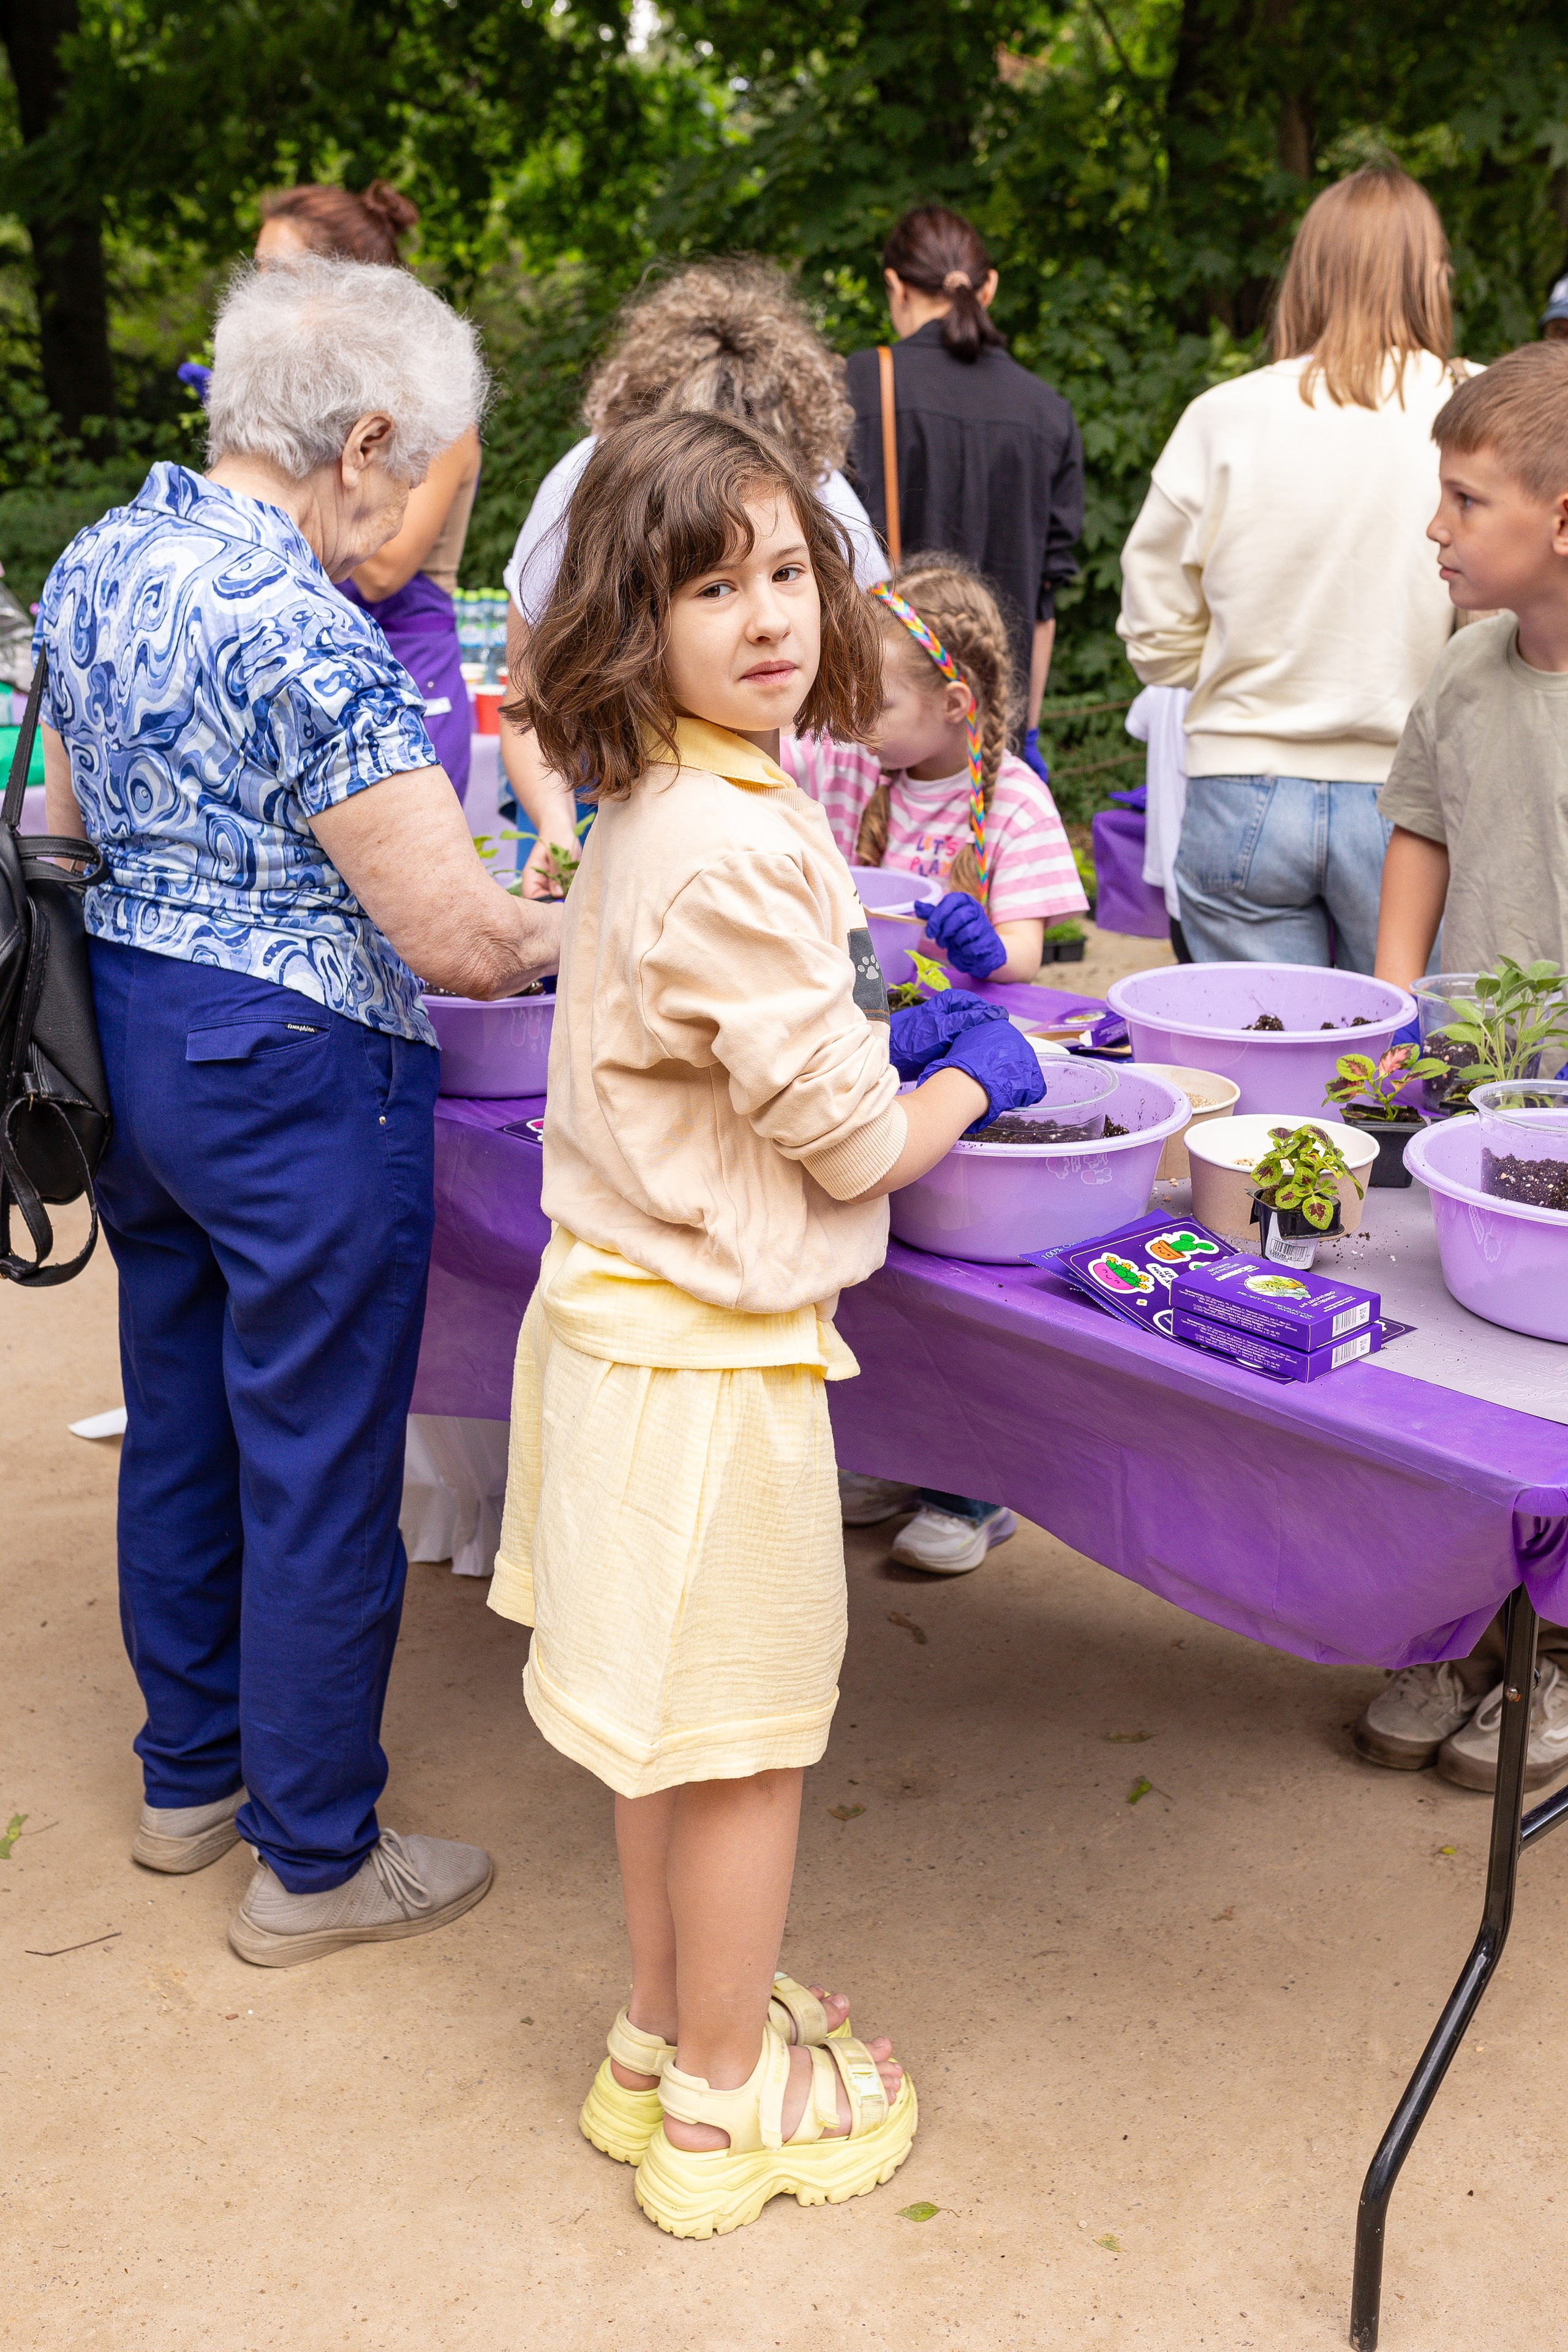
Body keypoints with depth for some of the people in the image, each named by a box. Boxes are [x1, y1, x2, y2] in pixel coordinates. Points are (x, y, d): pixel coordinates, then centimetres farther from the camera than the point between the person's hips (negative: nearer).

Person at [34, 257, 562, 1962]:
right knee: (320, 1471, 5)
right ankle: (314, 1862, 21)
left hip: (120, 1033, 9)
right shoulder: (304, 636, -23)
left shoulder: (95, 565, 6)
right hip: (290, 1073, -9)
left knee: (177, 1422, 22)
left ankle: (190, 1775, 40)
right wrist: (576, 922, -4)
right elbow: (460, 942, -23)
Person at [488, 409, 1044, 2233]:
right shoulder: (737, 850, -24)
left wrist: (886, 1031, 9)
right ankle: (723, 2104, 26)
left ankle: (664, 2035, 39)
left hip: (625, 1312, 9)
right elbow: (845, 1135, -18)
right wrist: (976, 1077, 0)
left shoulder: (652, 815, 7)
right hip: (712, 1354, -9)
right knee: (747, 1742, 8)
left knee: (679, 1730, 22)